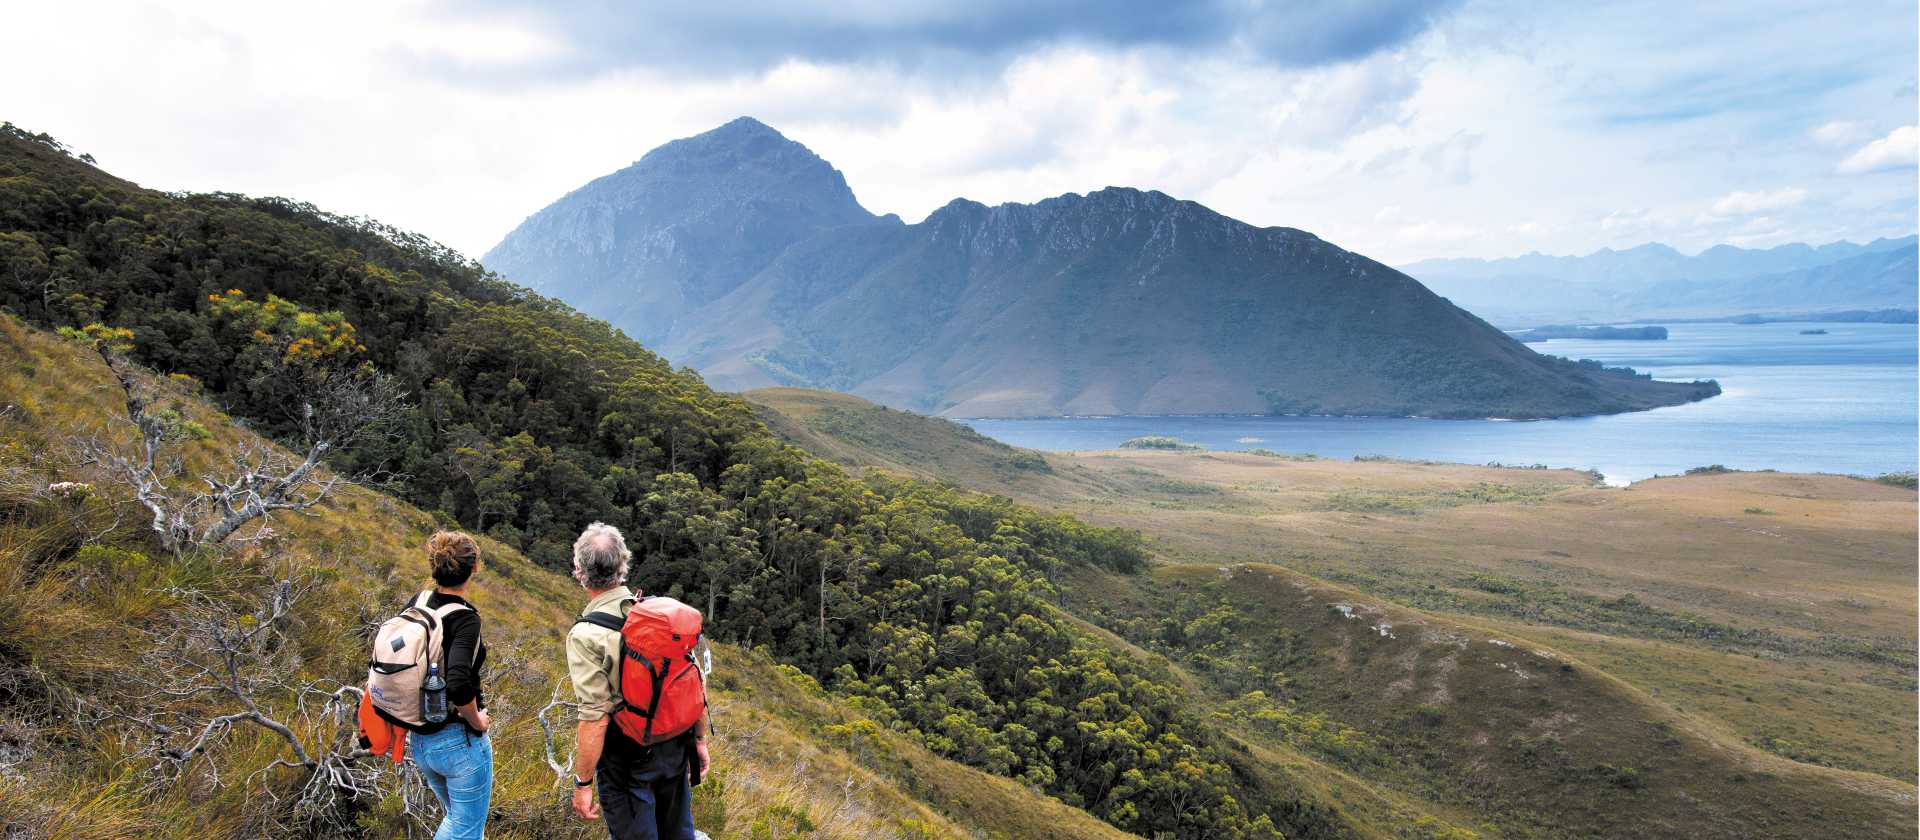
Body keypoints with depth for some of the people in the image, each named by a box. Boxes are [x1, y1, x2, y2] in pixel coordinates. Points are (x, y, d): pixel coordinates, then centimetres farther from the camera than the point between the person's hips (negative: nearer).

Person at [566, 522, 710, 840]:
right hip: (675, 747, 5)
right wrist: (700, 739, 12)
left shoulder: (585, 635, -20)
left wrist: (582, 783, -13)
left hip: (626, 757, -5)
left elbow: (596, 718, -22)